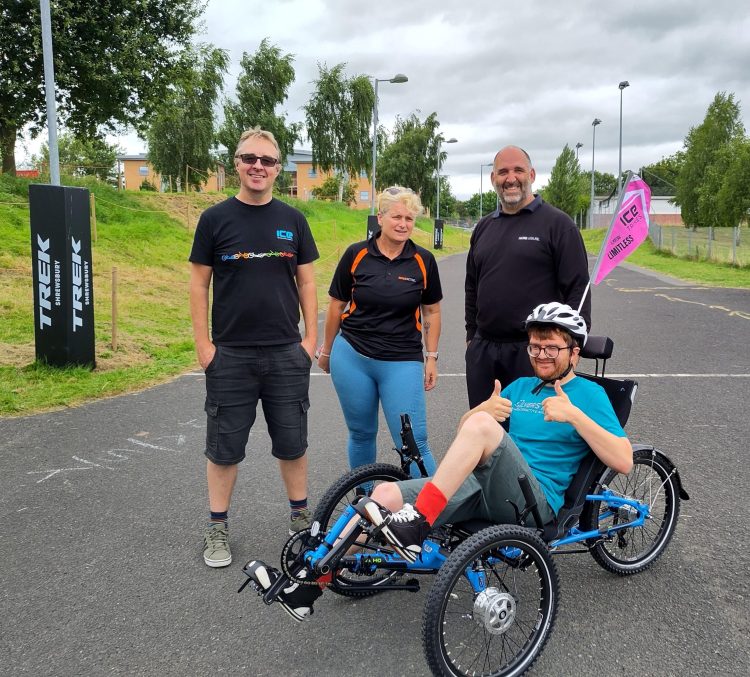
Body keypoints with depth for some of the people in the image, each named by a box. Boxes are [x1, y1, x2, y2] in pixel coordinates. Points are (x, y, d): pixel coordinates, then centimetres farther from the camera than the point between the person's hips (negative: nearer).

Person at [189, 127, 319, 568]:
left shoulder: (293, 220, 6)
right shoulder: (215, 219, 0)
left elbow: (306, 282, 7)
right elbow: (199, 283, 1)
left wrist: (311, 338, 1)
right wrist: (203, 343, -5)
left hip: (287, 354, 1)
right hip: (230, 355, -1)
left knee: (293, 442, 11)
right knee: (224, 445, 7)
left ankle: (301, 516, 28)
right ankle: (218, 528, 22)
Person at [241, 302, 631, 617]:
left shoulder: (588, 393, 6)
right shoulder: (519, 387, 24)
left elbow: (623, 461, -5)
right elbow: (462, 428, 19)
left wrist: (575, 415, -18)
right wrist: (484, 408, -4)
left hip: (535, 501, -6)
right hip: (479, 486, 6)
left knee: (483, 425, -33)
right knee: (386, 493, -14)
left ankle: (415, 527, -36)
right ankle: (308, 586, -11)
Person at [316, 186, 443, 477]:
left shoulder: (423, 261, 0)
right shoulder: (356, 255, -2)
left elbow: (431, 311, 9)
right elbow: (336, 306, 7)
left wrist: (431, 358, 6)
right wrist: (326, 350, 13)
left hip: (403, 363, -1)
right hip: (351, 357, 1)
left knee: (413, 441, -6)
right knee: (361, 434, 14)